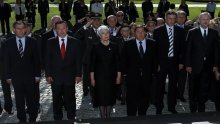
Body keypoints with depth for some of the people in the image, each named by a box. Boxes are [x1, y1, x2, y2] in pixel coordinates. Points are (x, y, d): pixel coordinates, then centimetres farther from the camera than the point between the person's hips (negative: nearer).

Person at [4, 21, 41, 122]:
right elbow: (6, 61, 3)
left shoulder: (32, 42, 0)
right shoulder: (8, 43, 1)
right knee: (19, 101, 10)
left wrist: (37, 75, -2)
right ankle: (22, 119, 23)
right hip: (16, 77, 1)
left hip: (30, 76, 0)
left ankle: (33, 118, 21)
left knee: (32, 99, 6)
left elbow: (36, 60, 1)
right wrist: (8, 76, -1)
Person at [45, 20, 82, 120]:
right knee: (57, 100, 9)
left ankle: (71, 118, 22)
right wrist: (48, 75, -4)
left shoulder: (75, 42, 2)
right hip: (55, 77, 1)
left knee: (70, 100, 8)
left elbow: (78, 59, 2)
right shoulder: (50, 42, 2)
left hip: (70, 76, 0)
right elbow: (47, 60, 2)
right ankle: (57, 119, 22)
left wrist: (78, 74, -2)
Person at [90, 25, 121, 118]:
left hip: (111, 76, 2)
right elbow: (92, 64, -1)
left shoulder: (114, 47, 3)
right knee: (101, 97, 1)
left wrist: (118, 76, 0)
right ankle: (103, 117, 13)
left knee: (110, 96, 7)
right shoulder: (96, 47, -1)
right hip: (99, 76, -1)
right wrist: (92, 78, -4)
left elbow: (117, 62, 4)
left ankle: (108, 116, 21)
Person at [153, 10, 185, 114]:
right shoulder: (158, 31, -4)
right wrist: (156, 63, -9)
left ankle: (171, 107, 24)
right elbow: (155, 48, -5)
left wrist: (181, 62, 2)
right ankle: (159, 107, 19)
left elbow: (182, 47, 7)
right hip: (162, 62, -2)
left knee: (173, 85, 10)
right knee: (160, 85, 6)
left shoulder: (180, 31, 4)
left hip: (174, 62, 2)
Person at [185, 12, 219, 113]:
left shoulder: (214, 33, 6)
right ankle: (193, 109, 23)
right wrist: (188, 65, -7)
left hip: (208, 66, 2)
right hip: (195, 65, -2)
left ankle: (201, 108, 20)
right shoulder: (192, 32, -1)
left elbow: (216, 50, 6)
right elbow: (188, 50, -2)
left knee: (205, 89, 6)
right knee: (193, 88, 8)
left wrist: (215, 65, 1)